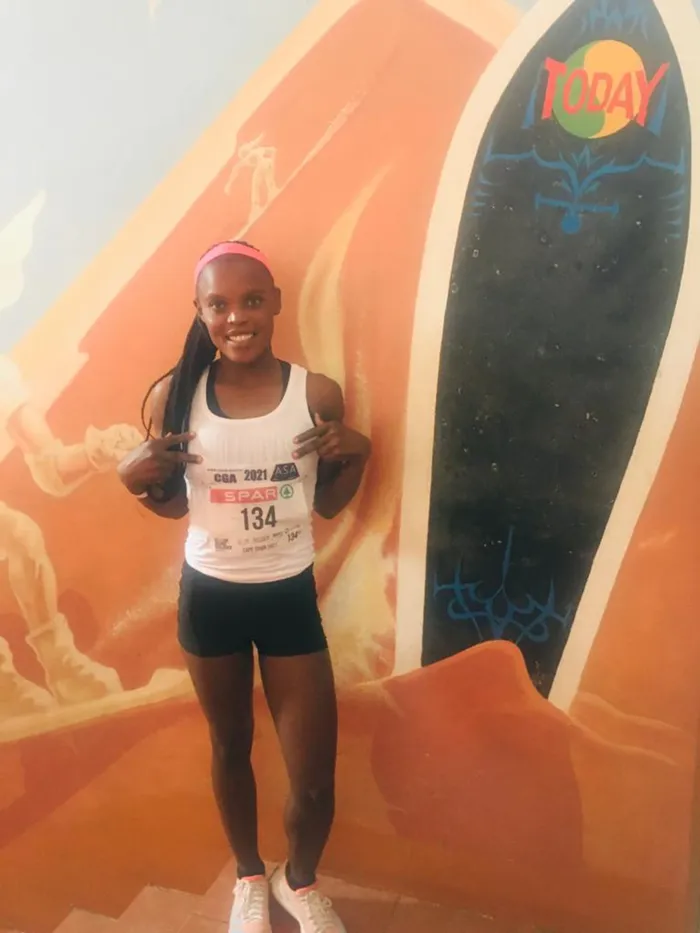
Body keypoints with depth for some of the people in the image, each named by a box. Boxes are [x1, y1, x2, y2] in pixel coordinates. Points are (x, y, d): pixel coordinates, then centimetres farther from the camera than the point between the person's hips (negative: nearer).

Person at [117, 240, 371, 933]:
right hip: (208, 595, 1)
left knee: (315, 783, 6)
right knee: (230, 746, 21)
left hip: (290, 595, 0)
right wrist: (137, 480, -16)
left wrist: (357, 455, -17)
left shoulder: (317, 393, -10)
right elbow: (174, 506, 3)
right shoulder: (173, 396, -8)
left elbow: (329, 505, 1)